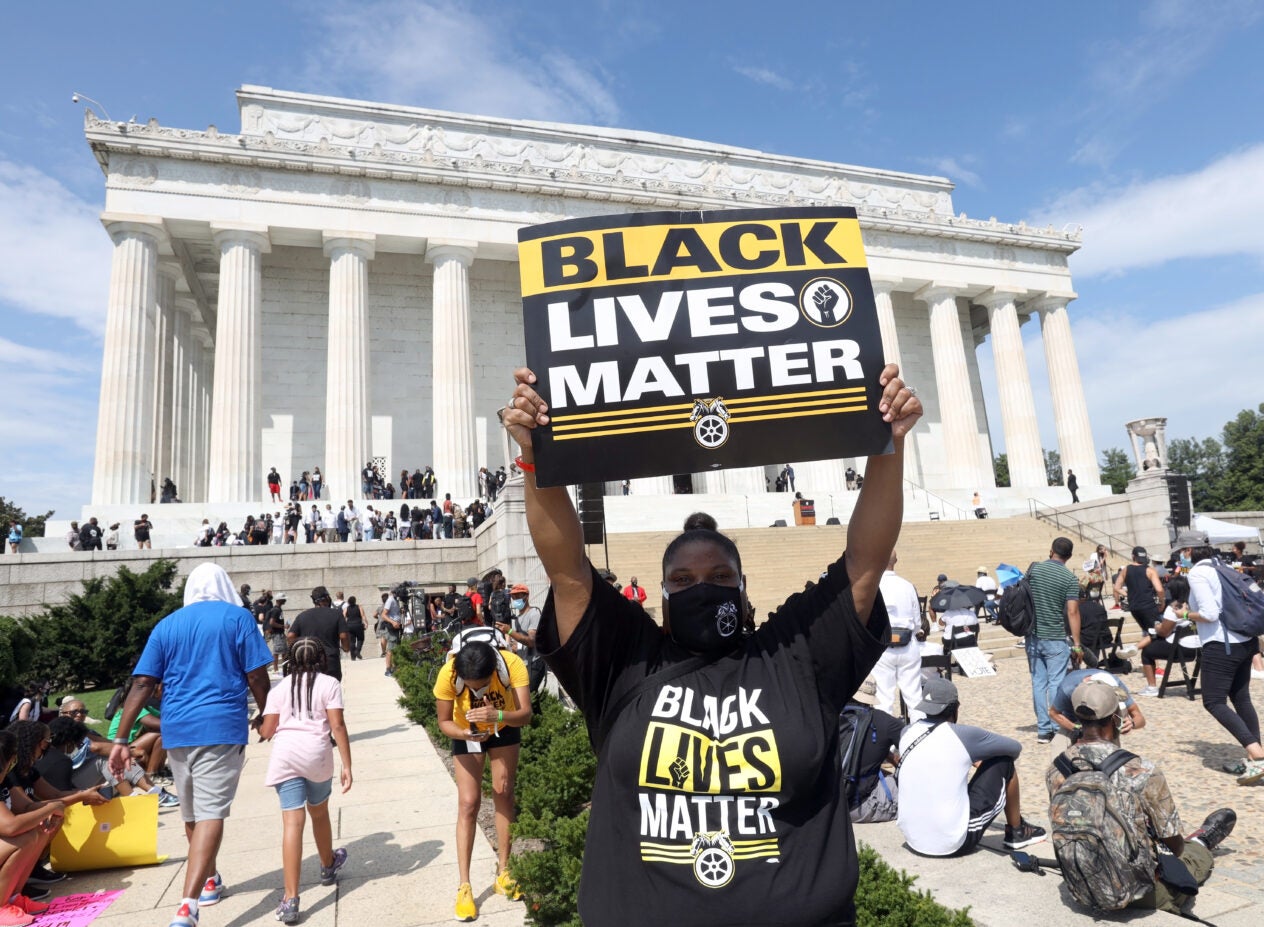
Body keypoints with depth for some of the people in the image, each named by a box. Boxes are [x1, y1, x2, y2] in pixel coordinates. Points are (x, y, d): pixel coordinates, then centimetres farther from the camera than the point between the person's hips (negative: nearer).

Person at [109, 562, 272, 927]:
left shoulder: (166, 625, 10)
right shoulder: (237, 617, -1)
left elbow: (142, 684, 3)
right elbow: (257, 676, -4)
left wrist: (121, 740, 4)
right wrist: (265, 716, 11)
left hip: (176, 730, 5)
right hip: (222, 727, -4)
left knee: (192, 814, 19)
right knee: (210, 814, -6)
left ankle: (210, 882, 37)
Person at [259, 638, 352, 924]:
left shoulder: (279, 688, 11)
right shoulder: (329, 684, 4)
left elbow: (267, 732, 8)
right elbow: (337, 726, -4)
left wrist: (255, 726, 32)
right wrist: (347, 766, -2)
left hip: (284, 755, 1)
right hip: (316, 753, -1)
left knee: (292, 822, -2)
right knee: (319, 814, 21)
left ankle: (290, 901, -7)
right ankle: (328, 866, 45)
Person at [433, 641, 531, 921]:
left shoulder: (512, 664, -37)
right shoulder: (448, 675, -35)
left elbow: (526, 714, -36)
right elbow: (444, 721, -21)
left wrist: (498, 715, -54)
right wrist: (464, 733, -41)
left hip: (504, 729, 1)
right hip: (466, 734, -1)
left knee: (504, 796, 4)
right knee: (468, 803, -5)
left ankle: (503, 874, 19)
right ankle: (464, 887, 5)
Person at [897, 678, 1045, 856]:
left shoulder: (906, 732, 0)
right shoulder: (964, 735, -13)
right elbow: (1015, 748, 6)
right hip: (954, 844, -5)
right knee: (1003, 763, 7)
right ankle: (1016, 832, 28)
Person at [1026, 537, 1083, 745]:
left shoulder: (1034, 569, 1)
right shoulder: (1070, 578, -9)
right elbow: (1072, 612, -13)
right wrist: (1077, 644, -9)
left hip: (1033, 636, 3)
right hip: (1056, 639, -3)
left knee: (1038, 683, 7)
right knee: (1056, 684, 1)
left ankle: (1043, 730, 10)